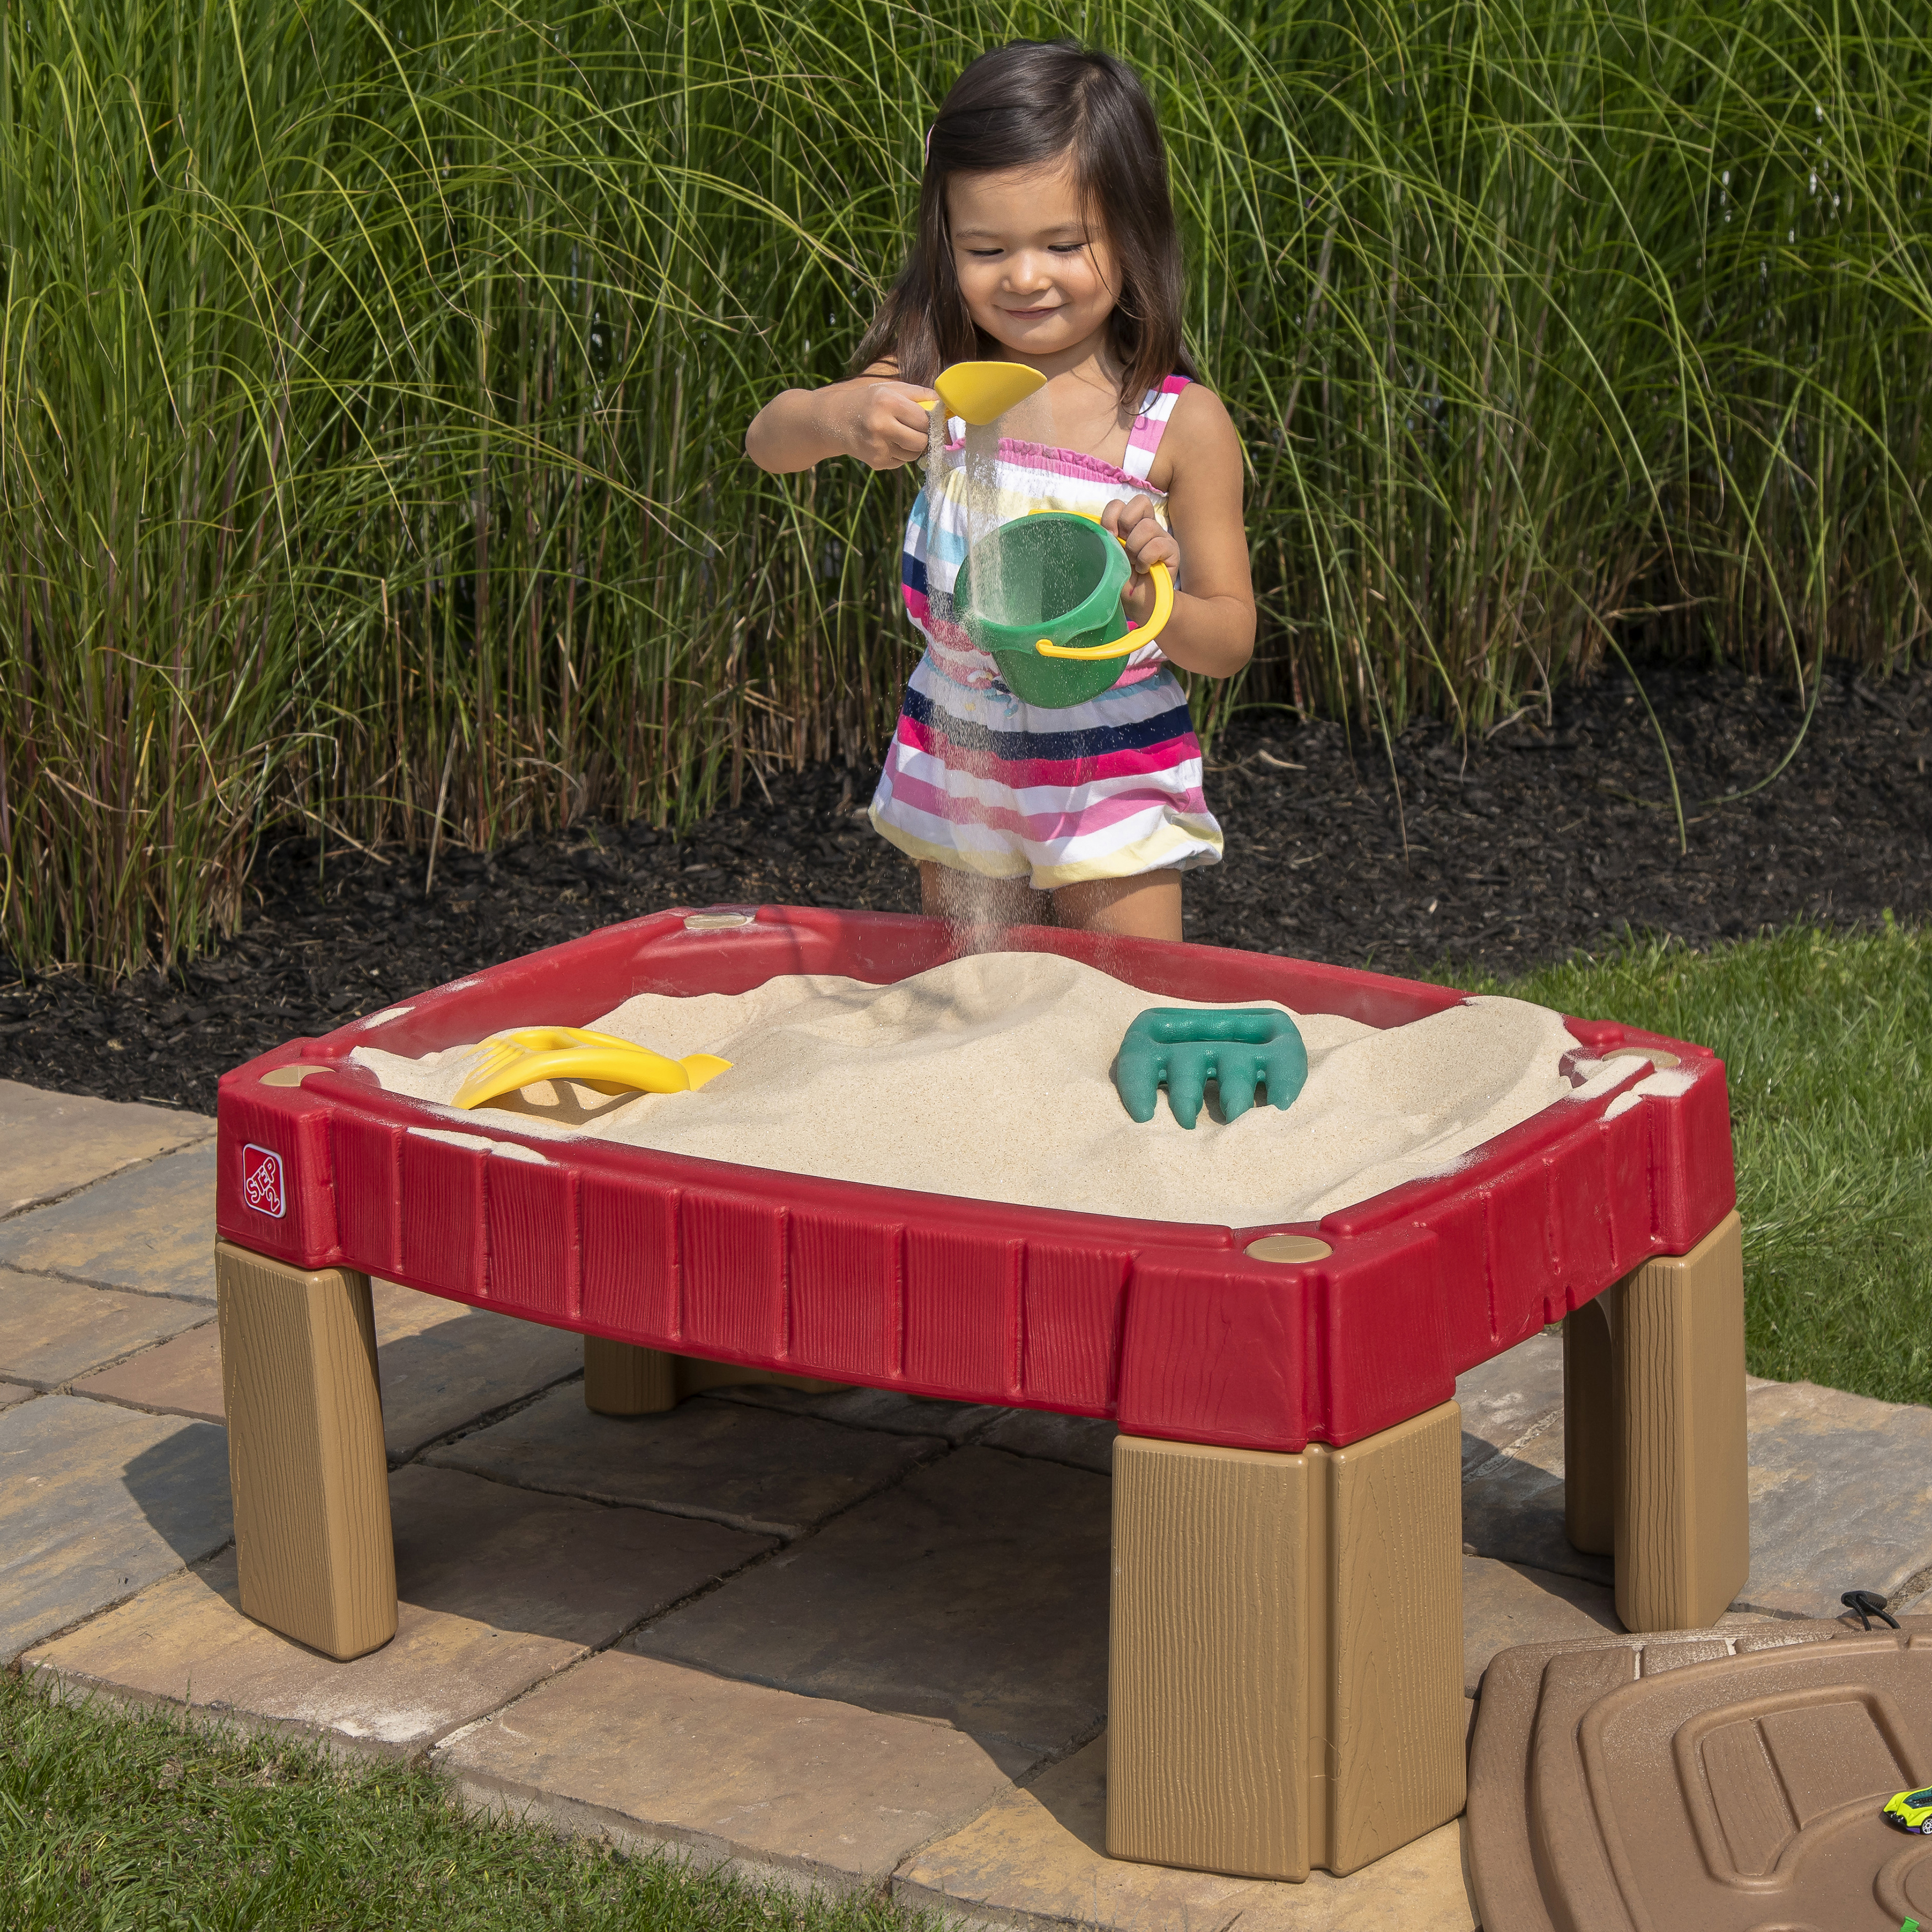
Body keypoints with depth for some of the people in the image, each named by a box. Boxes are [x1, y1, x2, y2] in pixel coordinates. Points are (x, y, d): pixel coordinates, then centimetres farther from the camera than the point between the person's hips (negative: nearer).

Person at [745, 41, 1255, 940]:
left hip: (1114, 784, -3)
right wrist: (839, 416, -34)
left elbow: (1231, 640, -8)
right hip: (957, 763, 3)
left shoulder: (1181, 423, -13)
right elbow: (767, 443, -13)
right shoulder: (936, 383, -6)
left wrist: (1153, 604, -30)